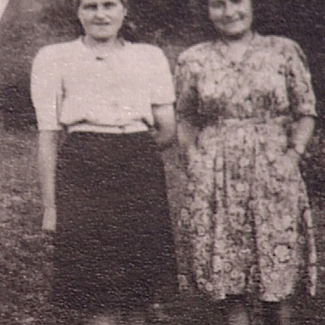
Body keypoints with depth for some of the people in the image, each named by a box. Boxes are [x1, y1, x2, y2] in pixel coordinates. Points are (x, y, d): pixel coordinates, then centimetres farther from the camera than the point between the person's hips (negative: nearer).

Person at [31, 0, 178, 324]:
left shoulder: (150, 57, 13)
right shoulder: (53, 58, 7)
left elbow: (168, 129, 13)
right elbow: (48, 136, 3)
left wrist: (129, 151, 9)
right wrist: (50, 205, 0)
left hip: (141, 172, 2)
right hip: (82, 174, -2)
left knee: (140, 285, 5)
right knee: (98, 286, -2)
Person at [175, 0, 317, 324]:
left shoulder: (284, 51, 6)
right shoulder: (193, 60, 8)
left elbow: (305, 112, 8)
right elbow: (186, 120, 13)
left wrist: (293, 153, -5)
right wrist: (192, 159, -1)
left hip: (273, 173, 0)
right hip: (215, 177, 1)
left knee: (280, 263, 1)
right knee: (225, 265, 1)